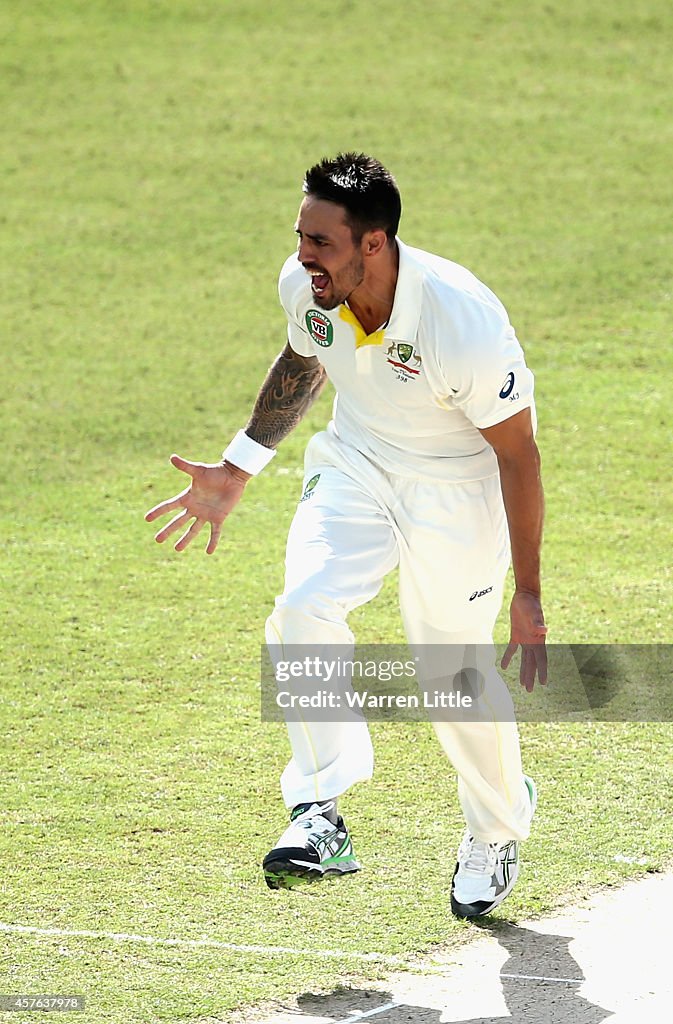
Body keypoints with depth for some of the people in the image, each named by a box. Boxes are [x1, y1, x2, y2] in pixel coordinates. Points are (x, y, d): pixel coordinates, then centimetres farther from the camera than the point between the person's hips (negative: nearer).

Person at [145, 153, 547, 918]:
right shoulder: (306, 284, -16)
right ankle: (319, 815, -18)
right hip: (354, 467, 4)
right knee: (303, 610, -22)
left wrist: (528, 596, -18)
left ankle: (498, 827, 30)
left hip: (457, 489, -4)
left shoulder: (464, 323, -33)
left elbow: (516, 453, -21)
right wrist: (238, 469, 12)